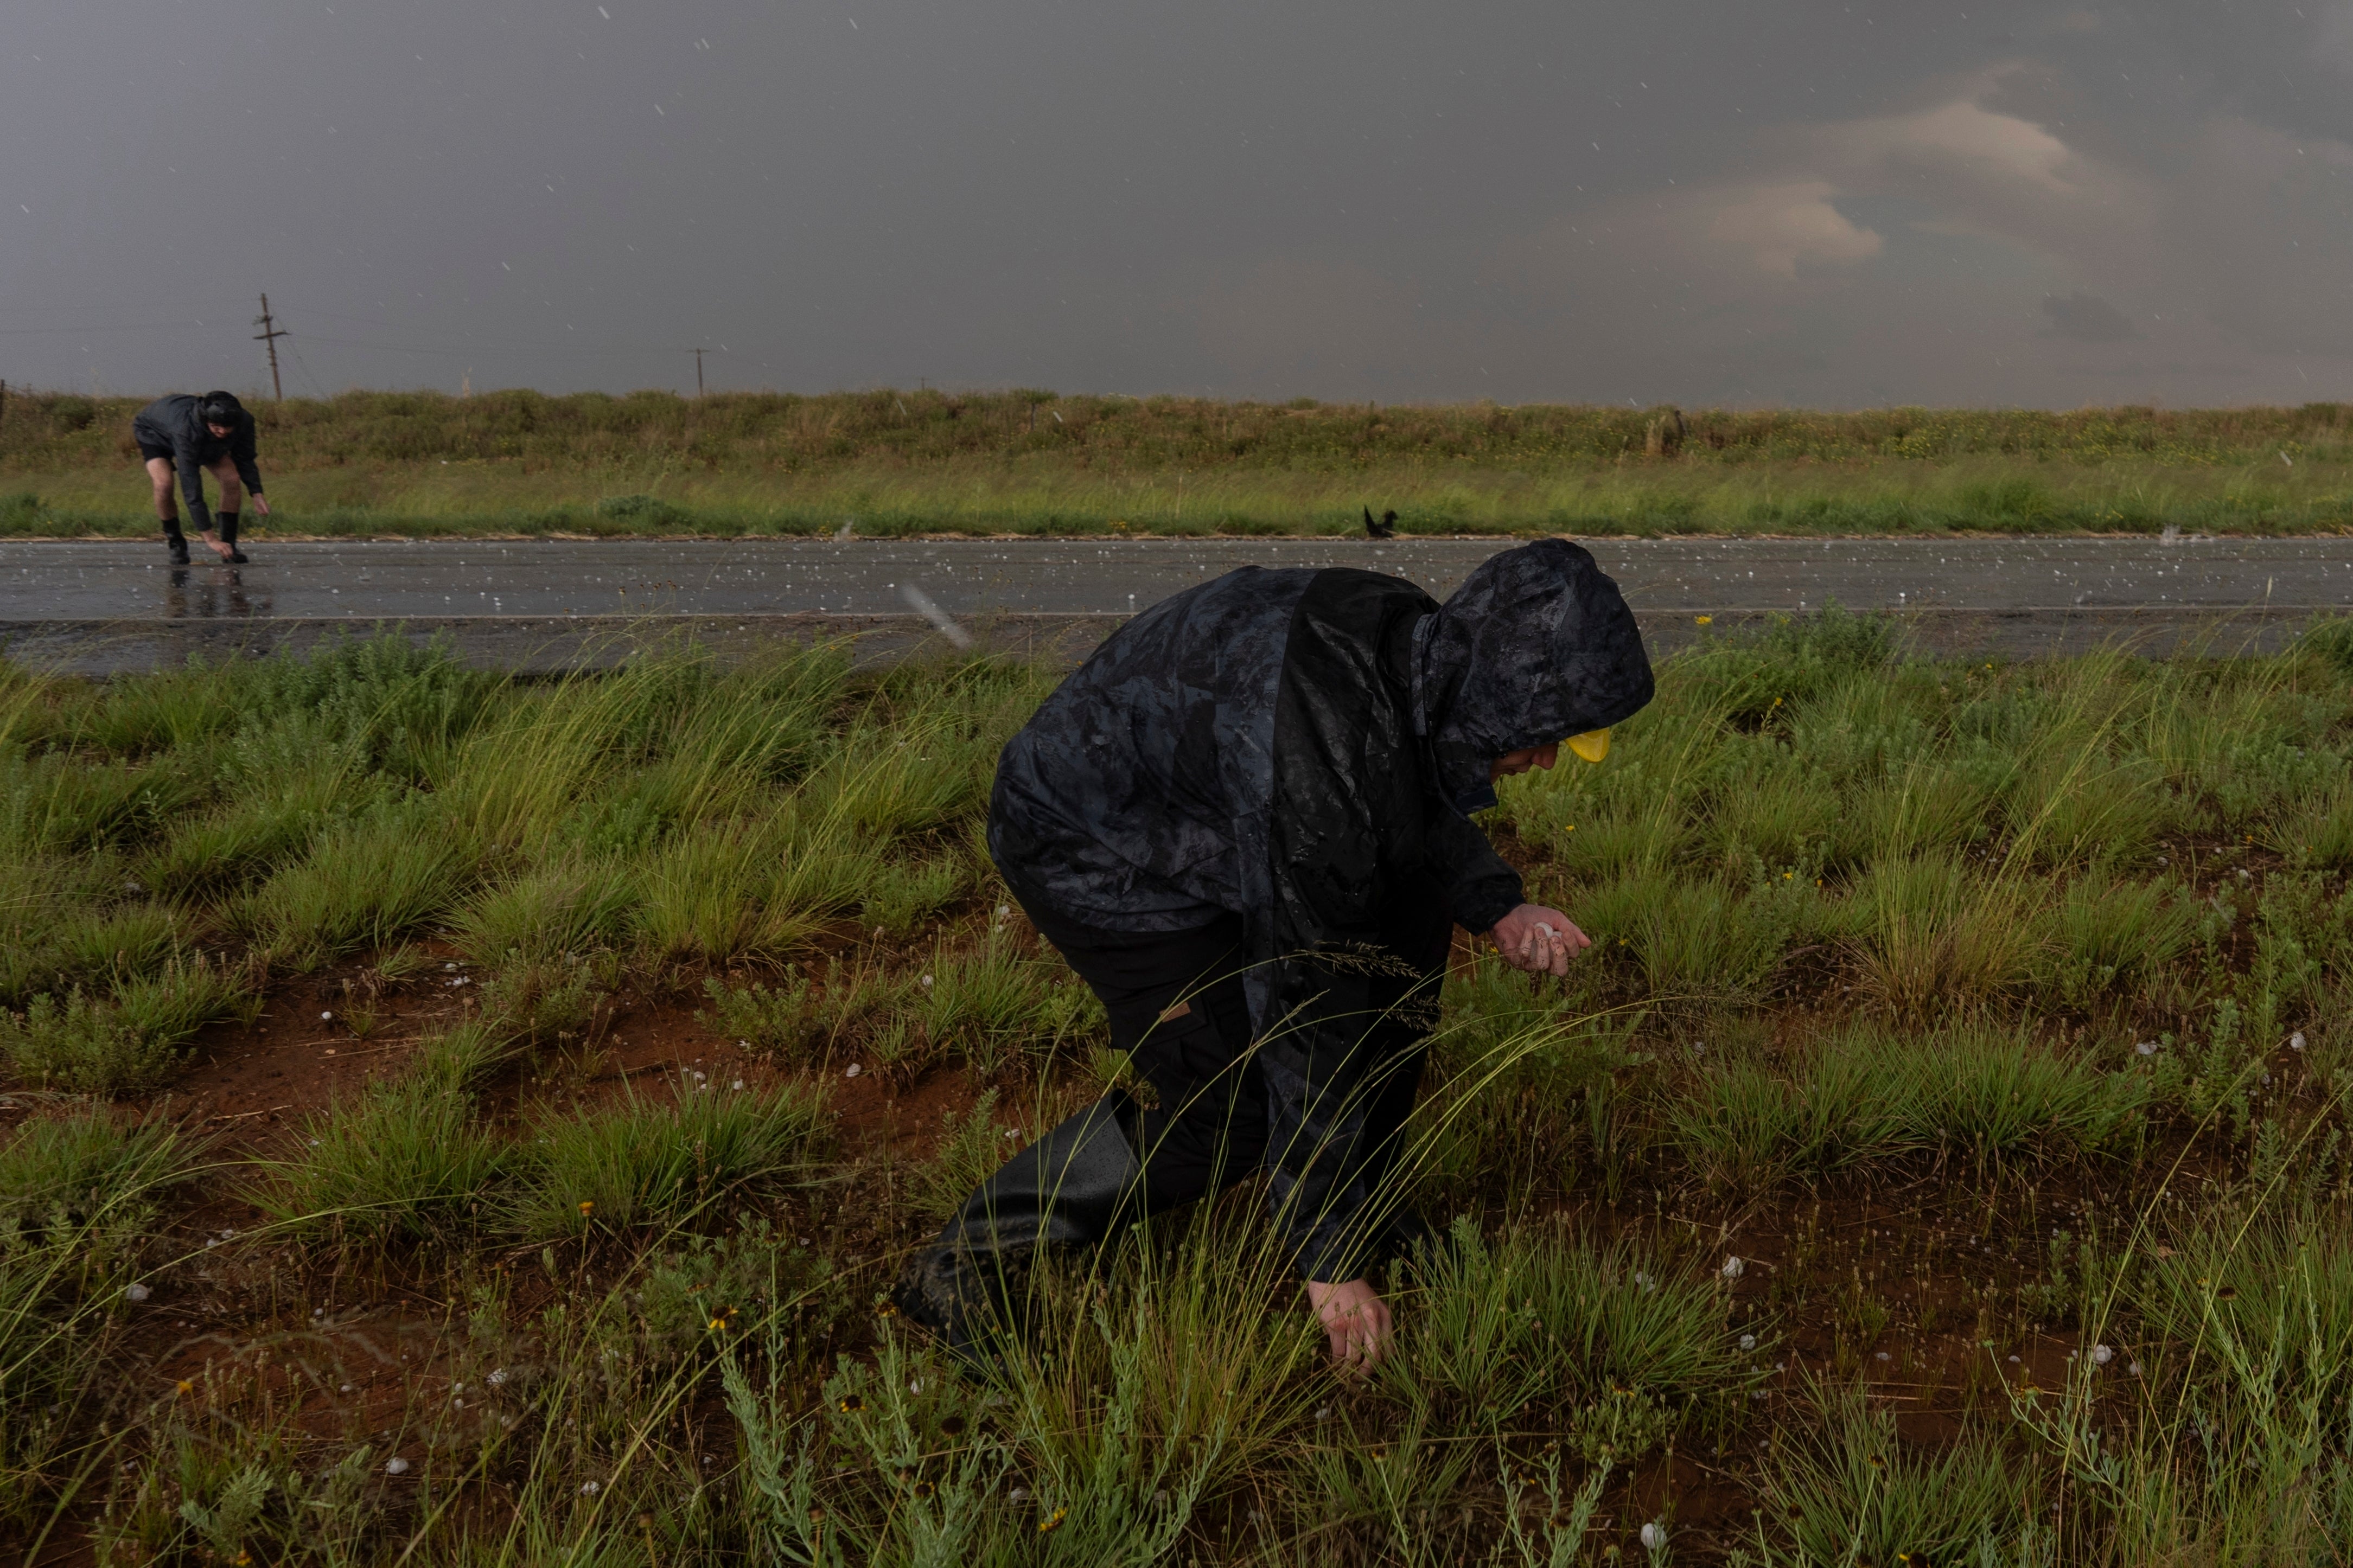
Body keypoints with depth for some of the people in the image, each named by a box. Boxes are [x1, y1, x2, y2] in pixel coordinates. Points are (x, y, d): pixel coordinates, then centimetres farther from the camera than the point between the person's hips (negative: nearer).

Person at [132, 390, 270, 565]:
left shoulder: (244, 422, -32)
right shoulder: (187, 431, -47)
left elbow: (244, 459, -9)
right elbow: (191, 487, -46)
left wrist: (257, 493, -22)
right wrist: (210, 539, -49)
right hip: (153, 431, -5)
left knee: (231, 479, -17)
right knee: (164, 484, -30)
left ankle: (229, 543, -3)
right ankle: (176, 544, -8)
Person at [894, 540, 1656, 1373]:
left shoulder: (1413, 645, -12)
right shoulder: (1322, 766, -37)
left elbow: (1423, 807, 12)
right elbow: (1304, 1008, -31)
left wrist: (1497, 906, -6)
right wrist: (1326, 1257, -23)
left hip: (1192, 816, 9)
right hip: (1092, 846, -9)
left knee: (1407, 909, 6)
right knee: (1225, 1107, -15)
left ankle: (1362, 1205, 16)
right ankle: (967, 1264, -1)